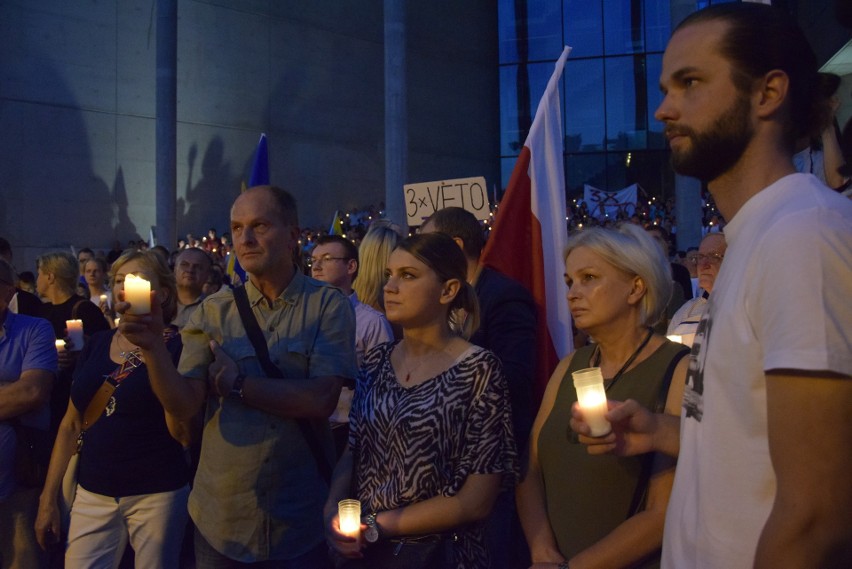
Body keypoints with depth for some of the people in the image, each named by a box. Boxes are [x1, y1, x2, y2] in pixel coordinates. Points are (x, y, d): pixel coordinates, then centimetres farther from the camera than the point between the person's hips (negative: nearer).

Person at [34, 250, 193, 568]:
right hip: (92, 494, 4)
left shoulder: (177, 346, -8)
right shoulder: (97, 344, 6)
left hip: (156, 494, -4)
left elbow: (184, 435, -15)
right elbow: (71, 424, 12)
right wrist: (48, 497, 10)